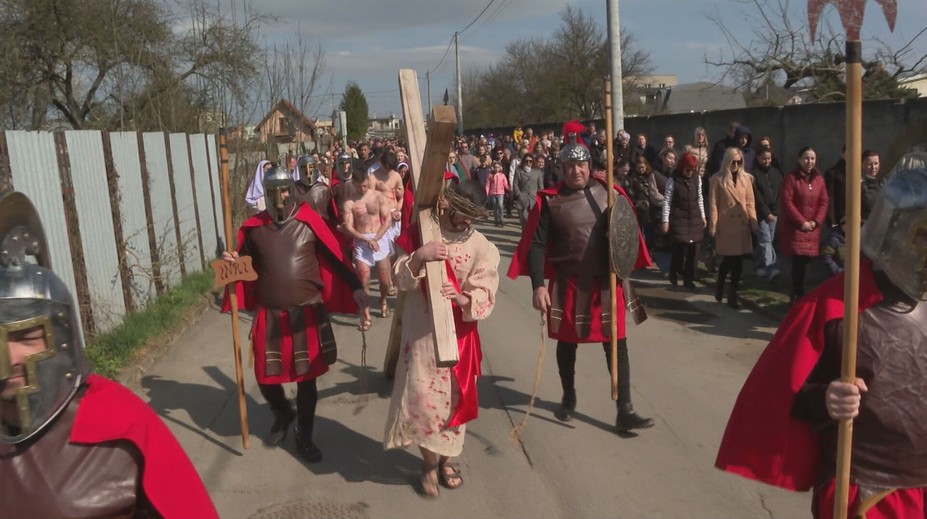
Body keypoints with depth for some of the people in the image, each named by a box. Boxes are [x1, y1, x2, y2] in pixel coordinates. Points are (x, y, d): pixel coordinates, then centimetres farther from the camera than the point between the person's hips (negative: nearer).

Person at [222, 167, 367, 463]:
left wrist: (355, 287, -13)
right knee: (265, 376, 9)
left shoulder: (308, 220, -5)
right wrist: (233, 262, -8)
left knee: (307, 377, 8)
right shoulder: (254, 226, 2)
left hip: (307, 313, -2)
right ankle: (282, 414, 43)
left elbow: (334, 257, -5)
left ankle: (304, 436, 28)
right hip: (269, 316, 2)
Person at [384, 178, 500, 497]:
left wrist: (462, 298, -34)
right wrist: (417, 257, -29)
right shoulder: (419, 235, -3)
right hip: (421, 333, 0)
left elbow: (485, 299, -13)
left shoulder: (482, 248, -7)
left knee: (454, 397, 12)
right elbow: (400, 281, -10)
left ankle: (448, 459, 35)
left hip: (459, 335, 1)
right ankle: (430, 463, 22)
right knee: (422, 398, 0)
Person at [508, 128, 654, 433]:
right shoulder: (549, 201, -7)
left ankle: (625, 412, 12)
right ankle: (569, 398, 36)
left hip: (605, 284, 2)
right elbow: (536, 245, -8)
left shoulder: (608, 193, 0)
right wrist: (538, 286, -16)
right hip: (567, 285, -1)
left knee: (616, 345, 3)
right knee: (567, 343, 14)